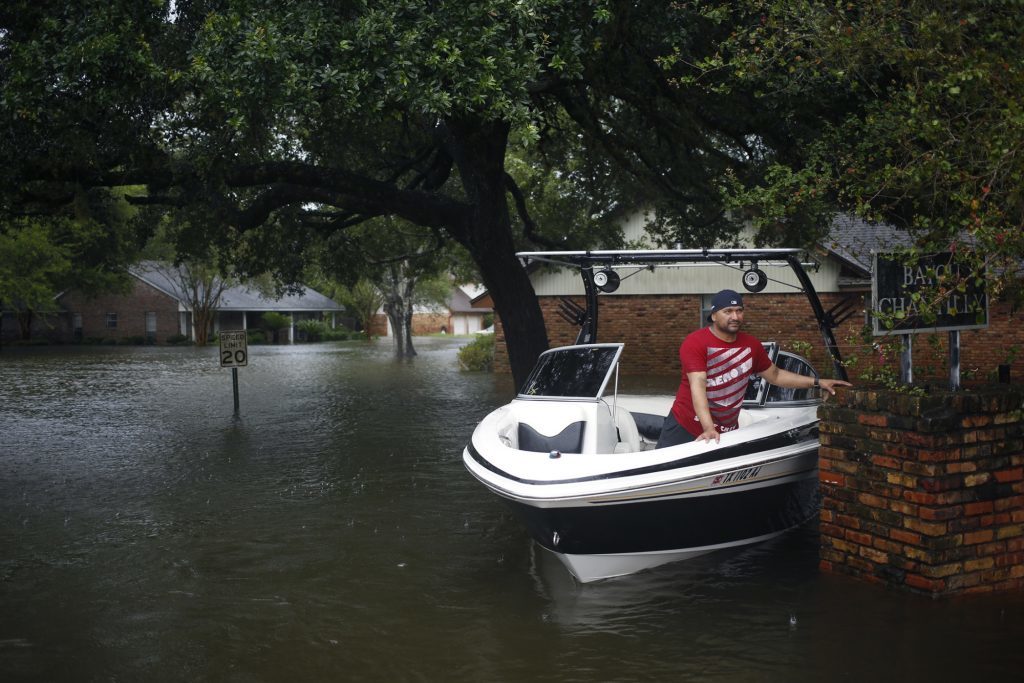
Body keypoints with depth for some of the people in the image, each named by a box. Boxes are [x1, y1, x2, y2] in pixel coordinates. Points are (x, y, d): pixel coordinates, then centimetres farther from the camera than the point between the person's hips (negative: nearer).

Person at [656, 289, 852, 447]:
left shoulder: (751, 344, 4)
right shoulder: (694, 343, -15)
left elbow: (775, 375, 18)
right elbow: (697, 386, -26)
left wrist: (817, 382, 10)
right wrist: (708, 428, -38)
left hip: (726, 433, 4)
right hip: (684, 428, -4)